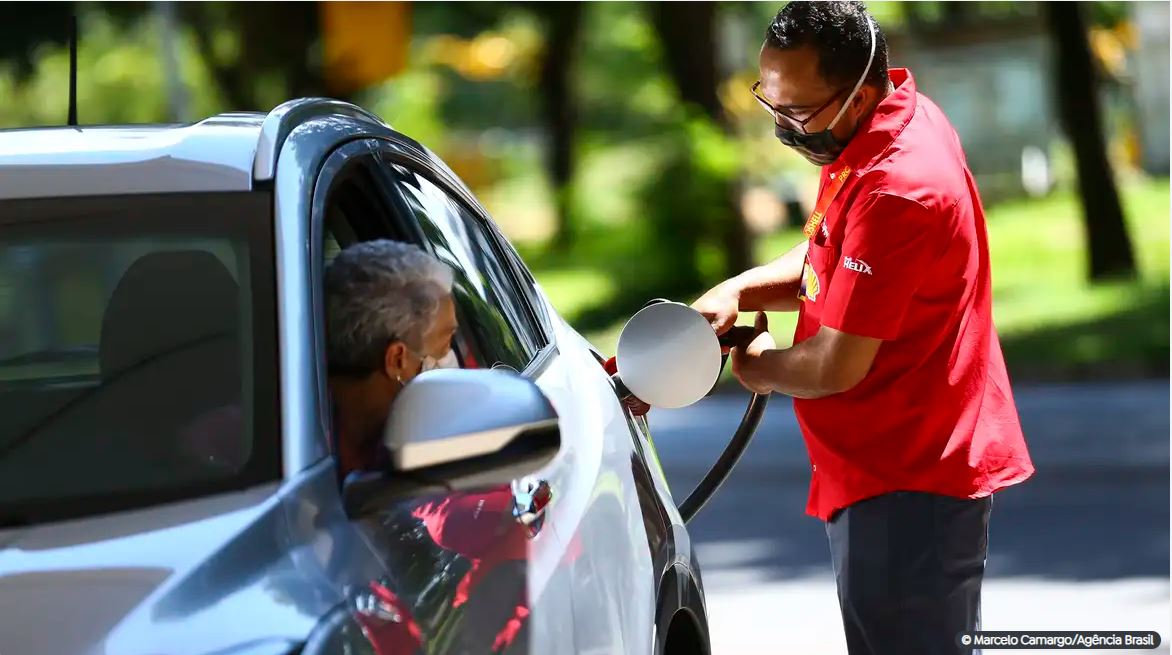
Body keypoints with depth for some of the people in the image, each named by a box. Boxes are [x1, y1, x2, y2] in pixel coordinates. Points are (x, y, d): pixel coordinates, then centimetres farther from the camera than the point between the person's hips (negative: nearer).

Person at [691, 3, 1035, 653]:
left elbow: (836, 368, -22)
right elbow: (832, 261, 19)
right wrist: (738, 292, 1)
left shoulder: (896, 192, -26)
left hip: (908, 486, -11)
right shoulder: (898, 109, 6)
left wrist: (758, 367, -1)